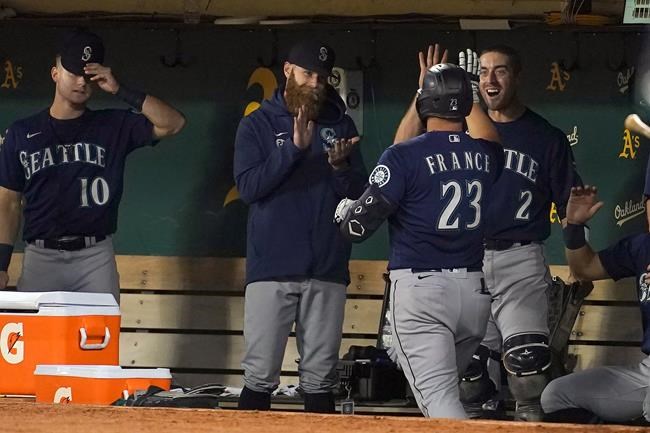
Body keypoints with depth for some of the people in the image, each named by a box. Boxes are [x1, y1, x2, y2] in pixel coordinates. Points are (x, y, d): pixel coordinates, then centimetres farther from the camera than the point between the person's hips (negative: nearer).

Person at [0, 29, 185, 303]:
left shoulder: (112, 126, 7)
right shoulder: (23, 133, 8)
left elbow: (173, 124, -4)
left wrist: (120, 91, -9)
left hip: (95, 258, 0)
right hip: (40, 257, 0)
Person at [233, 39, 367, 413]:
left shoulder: (340, 125, 12)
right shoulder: (258, 125, 5)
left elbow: (359, 196, 8)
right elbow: (248, 186, -8)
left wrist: (340, 167, -13)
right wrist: (295, 148, -17)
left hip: (327, 270, 2)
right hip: (271, 269, -2)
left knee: (321, 379, 4)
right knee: (260, 375, -4)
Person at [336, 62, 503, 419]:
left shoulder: (404, 156, -9)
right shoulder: (485, 156, 8)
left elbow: (358, 225, -9)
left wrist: (343, 211, 14)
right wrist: (464, 96, 44)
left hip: (420, 286, -6)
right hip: (474, 291, 6)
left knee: (438, 397, -12)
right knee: (442, 386, 22)